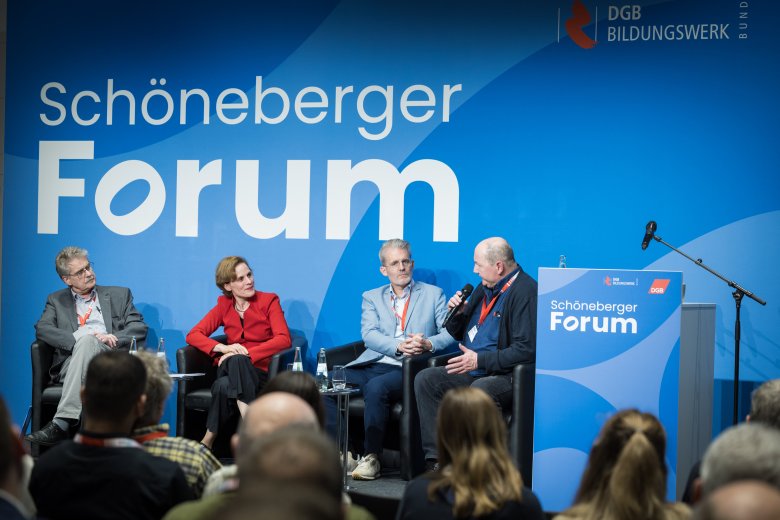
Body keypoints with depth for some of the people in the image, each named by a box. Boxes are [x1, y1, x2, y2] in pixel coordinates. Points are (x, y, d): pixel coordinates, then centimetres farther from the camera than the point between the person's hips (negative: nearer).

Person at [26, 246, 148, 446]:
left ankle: (61, 423, -45)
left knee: (87, 341, -34)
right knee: (85, 338, -35)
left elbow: (139, 327, 11)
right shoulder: (56, 300, 23)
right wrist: (77, 338, -11)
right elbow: (42, 329, 5)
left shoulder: (120, 295, 23)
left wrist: (113, 338, -9)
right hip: (71, 365, 0)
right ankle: (63, 424, -43)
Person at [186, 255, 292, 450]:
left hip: (260, 372, -2)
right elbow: (193, 335, 4)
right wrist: (224, 348, -16)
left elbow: (284, 339, -9)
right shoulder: (224, 305, 13)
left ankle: (209, 440, -29)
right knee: (235, 360, -37)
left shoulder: (269, 300, 4)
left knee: (224, 386, -37)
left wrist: (246, 353, -21)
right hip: (230, 370, 2)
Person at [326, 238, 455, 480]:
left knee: (376, 387, -35)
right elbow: (368, 335, 3)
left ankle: (372, 457, -26)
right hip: (371, 365, 4)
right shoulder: (372, 297, 20)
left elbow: (450, 333, 5)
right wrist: (399, 347, -16)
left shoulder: (433, 294, 15)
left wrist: (427, 344, -16)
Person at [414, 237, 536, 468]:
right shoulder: (484, 288, 16)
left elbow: (526, 350, -21)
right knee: (425, 379, -9)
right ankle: (436, 459, -14)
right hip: (472, 371, 9)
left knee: (480, 390, -37)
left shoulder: (525, 291, -13)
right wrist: (457, 313, 4)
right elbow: (459, 334, 26)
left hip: (507, 376, -9)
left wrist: (480, 360, -19)